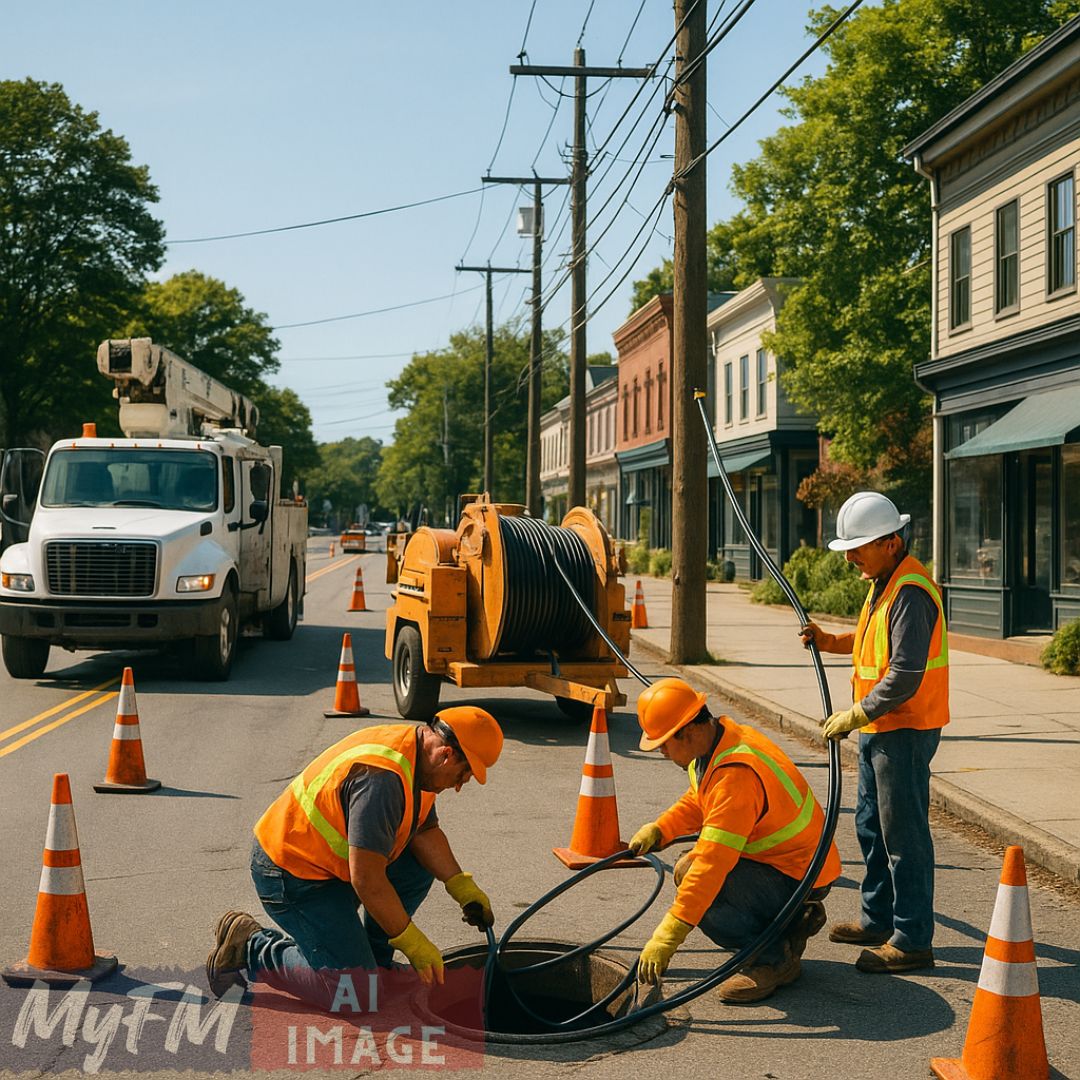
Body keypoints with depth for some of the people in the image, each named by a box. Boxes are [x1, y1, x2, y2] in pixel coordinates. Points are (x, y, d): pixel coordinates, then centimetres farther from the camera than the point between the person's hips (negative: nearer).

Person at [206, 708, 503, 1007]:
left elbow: (426, 832, 11)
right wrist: (414, 945, -21)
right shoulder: (381, 779, -30)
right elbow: (366, 880, -30)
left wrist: (464, 889, -1)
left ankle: (371, 962, 16)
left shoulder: (417, 753, 1)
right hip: (291, 876, -10)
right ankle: (249, 948, 0)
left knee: (420, 868, 8)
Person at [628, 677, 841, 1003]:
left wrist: (668, 936, -37)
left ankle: (775, 959, -5)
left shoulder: (736, 775, -32)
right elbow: (697, 801, 20)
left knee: (704, 893, -26)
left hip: (800, 876, -10)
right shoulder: (718, 738, 0)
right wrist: (659, 830, 0)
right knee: (686, 871, 13)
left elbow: (714, 863, -37)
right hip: (778, 855, 10)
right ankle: (790, 920, 17)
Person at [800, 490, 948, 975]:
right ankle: (878, 920, 32)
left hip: (904, 730, -11)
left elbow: (904, 678, -26)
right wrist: (831, 641, 9)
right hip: (878, 729, 11)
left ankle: (912, 940, 3)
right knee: (872, 826, 19)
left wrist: (853, 716, -19)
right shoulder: (883, 582, 11)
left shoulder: (910, 592, -22)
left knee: (903, 835, -4)